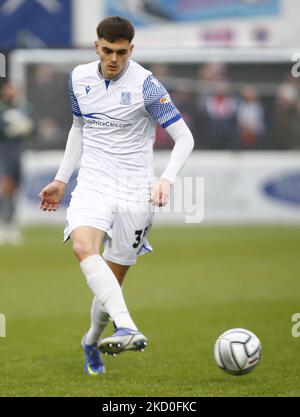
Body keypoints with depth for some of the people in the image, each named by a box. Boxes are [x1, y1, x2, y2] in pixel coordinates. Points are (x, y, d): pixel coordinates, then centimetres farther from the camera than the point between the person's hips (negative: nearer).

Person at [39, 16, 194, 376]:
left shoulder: (145, 85, -9)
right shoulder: (79, 79, 6)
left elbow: (184, 137, -8)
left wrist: (166, 179, -23)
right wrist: (61, 180, 24)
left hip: (134, 191, -3)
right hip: (92, 184, 3)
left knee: (112, 281, 1)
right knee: (83, 247, -29)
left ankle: (92, 341, 31)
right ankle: (128, 329, -42)